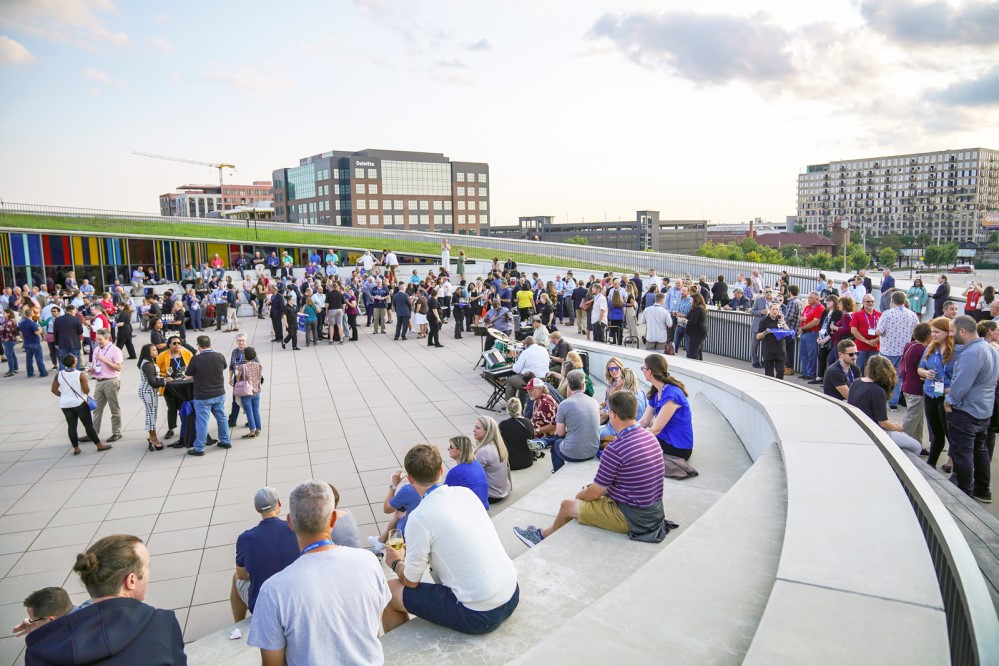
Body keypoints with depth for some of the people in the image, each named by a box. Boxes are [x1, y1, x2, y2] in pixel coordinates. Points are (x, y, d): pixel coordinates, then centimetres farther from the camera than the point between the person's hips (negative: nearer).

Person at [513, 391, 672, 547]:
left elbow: (595, 493, -15)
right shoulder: (650, 436, 1)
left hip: (631, 517, -8)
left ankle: (543, 535, 39)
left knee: (567, 505, 11)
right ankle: (545, 533, 39)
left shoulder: (616, 449, -26)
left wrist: (579, 495, 8)